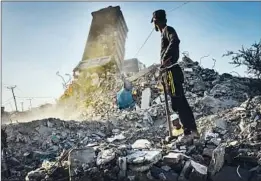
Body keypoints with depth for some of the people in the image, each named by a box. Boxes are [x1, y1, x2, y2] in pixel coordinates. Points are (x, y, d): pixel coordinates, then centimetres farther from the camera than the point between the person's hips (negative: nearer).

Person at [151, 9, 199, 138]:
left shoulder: (168, 30, -1)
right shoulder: (164, 33, 26)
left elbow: (175, 41, -23)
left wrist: (165, 59, -26)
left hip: (172, 70, -10)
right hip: (170, 71, 10)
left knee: (178, 102, -15)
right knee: (180, 101, 7)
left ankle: (191, 130, -16)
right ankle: (189, 130, 10)